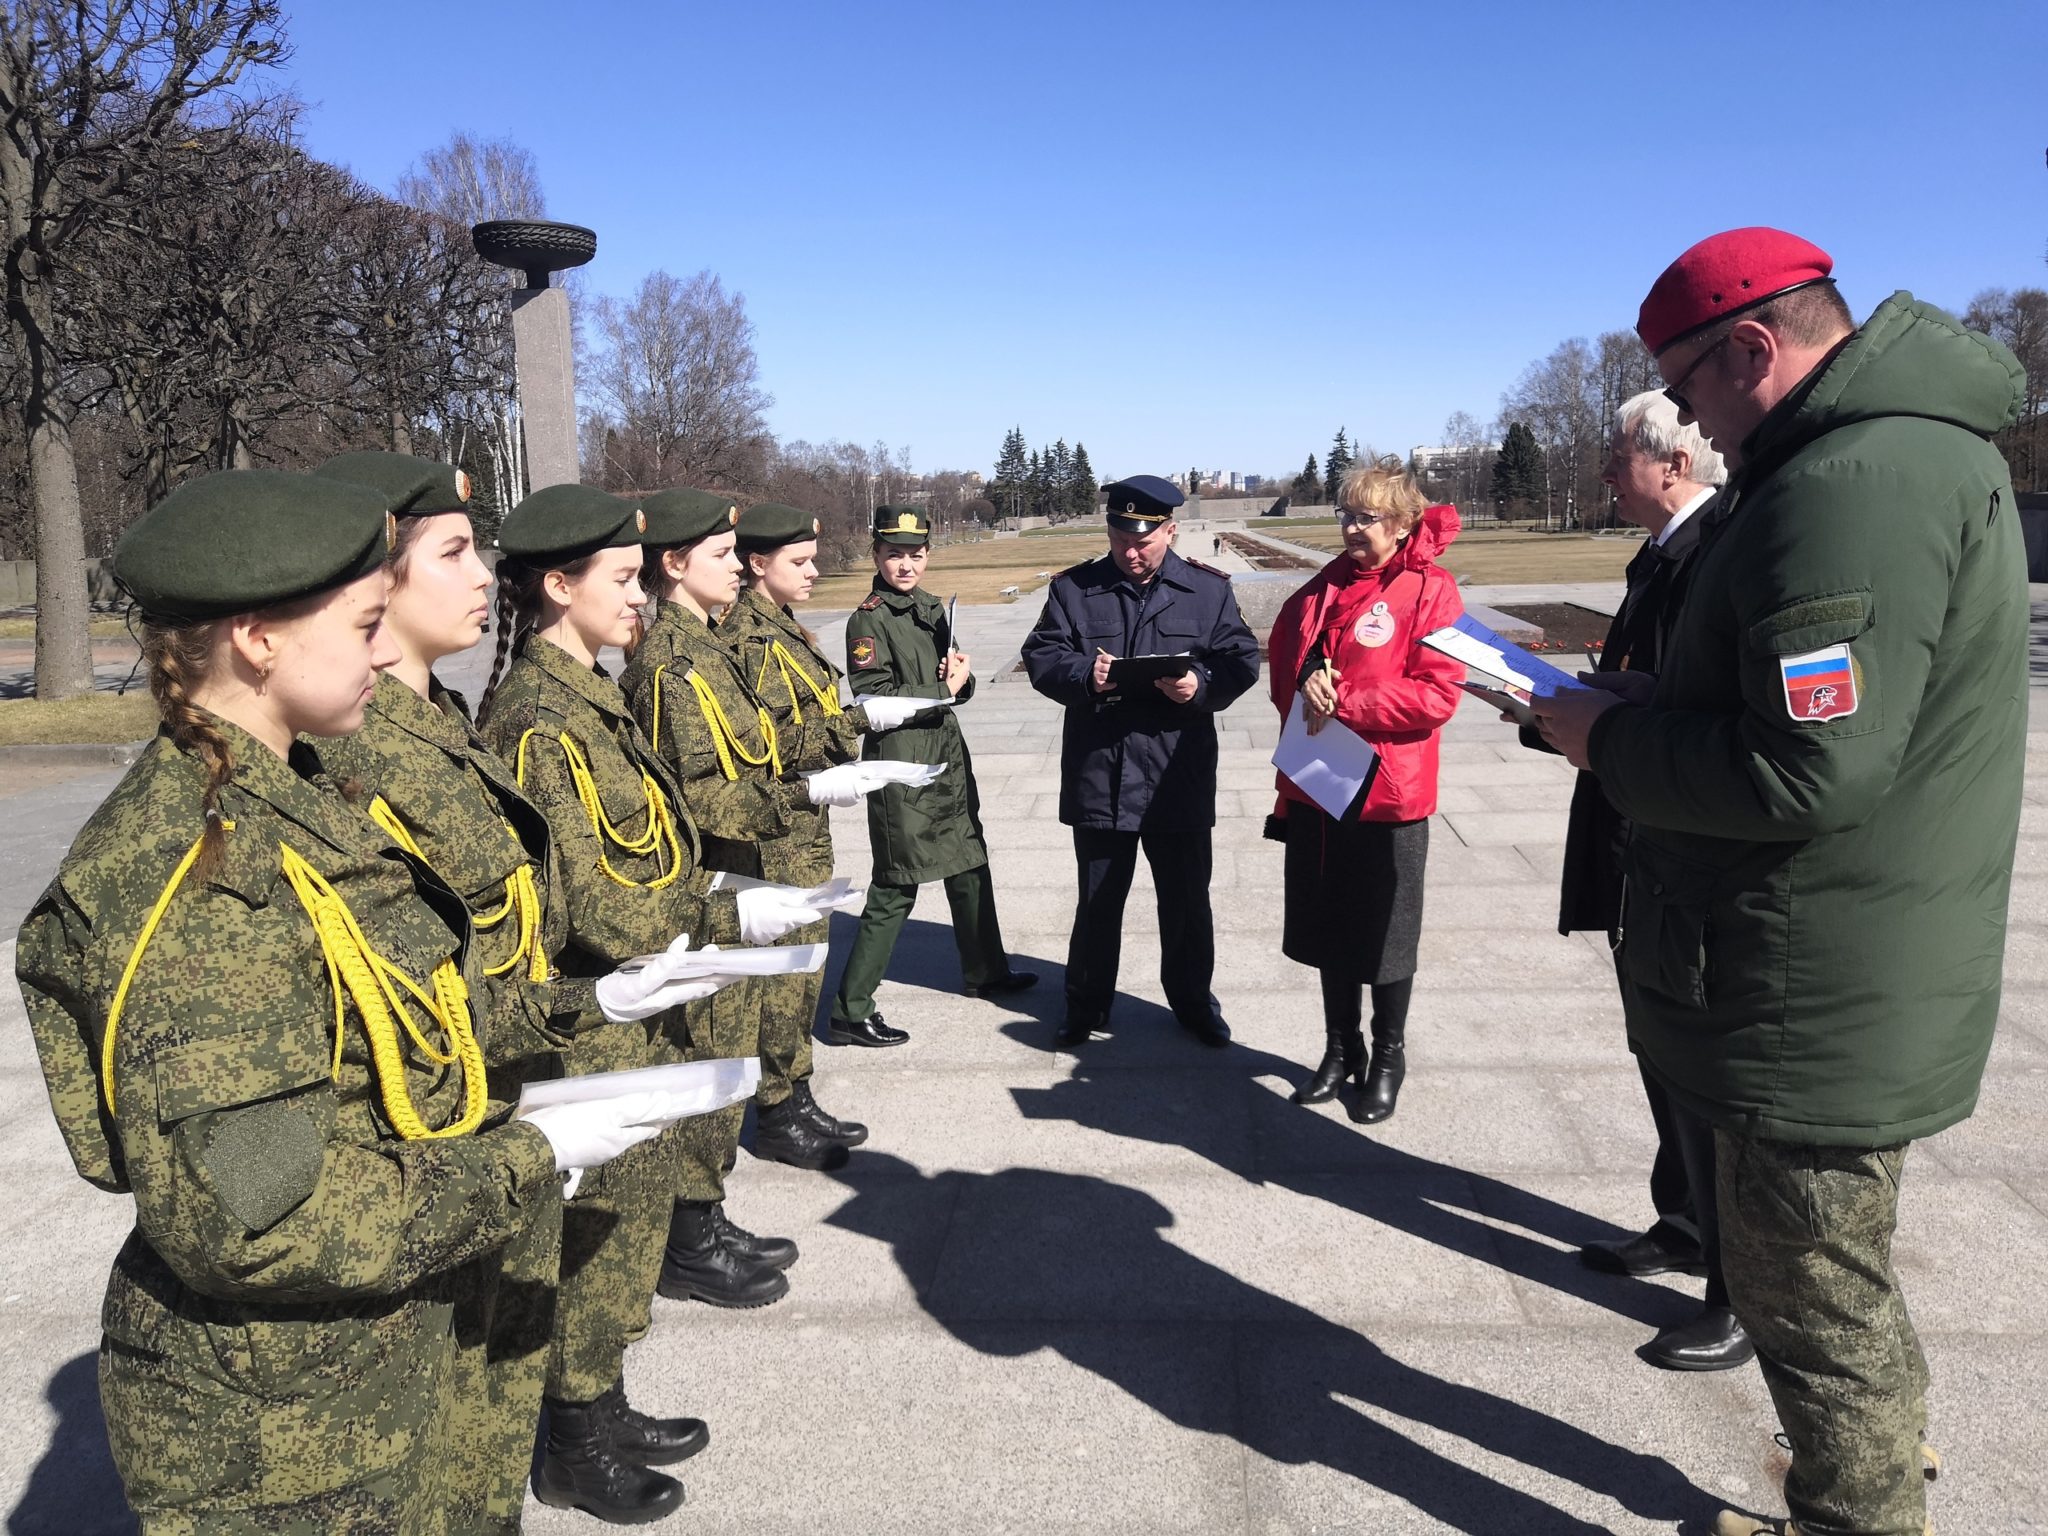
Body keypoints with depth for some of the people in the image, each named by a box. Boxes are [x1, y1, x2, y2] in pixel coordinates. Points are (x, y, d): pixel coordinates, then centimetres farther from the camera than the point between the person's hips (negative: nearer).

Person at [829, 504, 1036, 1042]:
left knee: (970, 866, 20)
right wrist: (944, 689, -13)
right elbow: (876, 699, -20)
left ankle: (985, 971, 39)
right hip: (900, 763, -8)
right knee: (895, 888, -5)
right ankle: (850, 1013, 2)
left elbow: (961, 686, 14)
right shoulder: (870, 618, -12)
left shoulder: (931, 608, 12)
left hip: (947, 756, 8)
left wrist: (960, 676, -8)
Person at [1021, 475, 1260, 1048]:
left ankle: (1192, 999, 32)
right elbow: (1040, 657, -1)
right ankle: (1087, 1003, 29)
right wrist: (1084, 677, -21)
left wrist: (1202, 685, -21)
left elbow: (1241, 660, 0)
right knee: (1097, 899, 12)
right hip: (1098, 776, 0)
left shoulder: (1208, 590, 3)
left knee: (1186, 898, 13)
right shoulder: (1074, 588, 3)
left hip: (1180, 779, 0)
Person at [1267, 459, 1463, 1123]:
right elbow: (1281, 660, 15)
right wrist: (1306, 686, -8)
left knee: (1386, 936, 9)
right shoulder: (1323, 588, 9)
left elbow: (1437, 693, -17)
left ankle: (1388, 1059, 27)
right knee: (1330, 928, 15)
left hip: (1388, 794, -5)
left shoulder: (1429, 590, -10)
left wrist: (1343, 702, -20)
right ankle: (1340, 1050, 32)